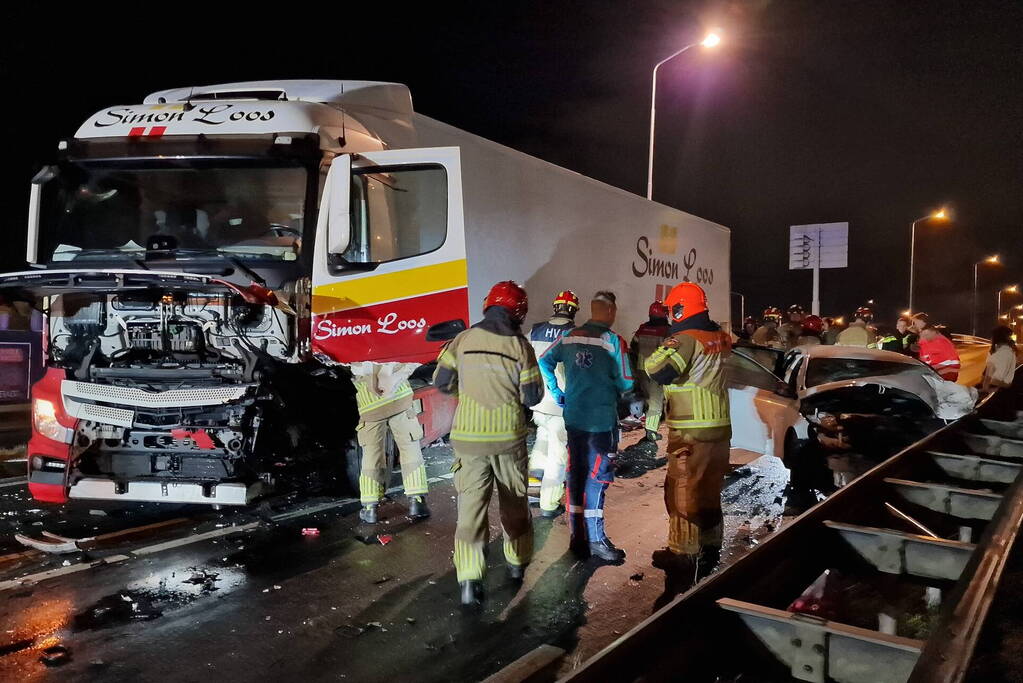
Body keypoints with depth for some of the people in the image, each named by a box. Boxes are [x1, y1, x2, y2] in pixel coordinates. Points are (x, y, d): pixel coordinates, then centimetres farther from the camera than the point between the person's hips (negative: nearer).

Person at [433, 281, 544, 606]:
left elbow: (441, 382, 3)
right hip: (509, 437, 0)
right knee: (515, 501, 18)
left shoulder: (463, 339, -3)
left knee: (471, 505, 1)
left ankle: (469, 579, -7)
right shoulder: (520, 346, -8)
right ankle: (517, 562, 34)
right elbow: (532, 397, -6)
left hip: (468, 436, 0)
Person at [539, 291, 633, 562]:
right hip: (602, 420, -5)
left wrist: (556, 391, 14)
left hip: (573, 417, 5)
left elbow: (544, 362, 8)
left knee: (576, 475, 12)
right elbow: (626, 382, -11)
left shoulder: (569, 337, 2)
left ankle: (577, 536, 21)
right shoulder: (614, 341, -12)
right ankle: (596, 539, 10)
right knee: (596, 478, 4)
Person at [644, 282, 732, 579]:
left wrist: (665, 348, -8)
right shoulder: (719, 337, 10)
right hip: (720, 426, 9)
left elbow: (660, 372, -27)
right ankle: (710, 546, 28)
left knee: (682, 491, 1)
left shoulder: (686, 339, -16)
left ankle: (684, 552, 6)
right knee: (709, 490, 18)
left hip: (691, 431, -8)